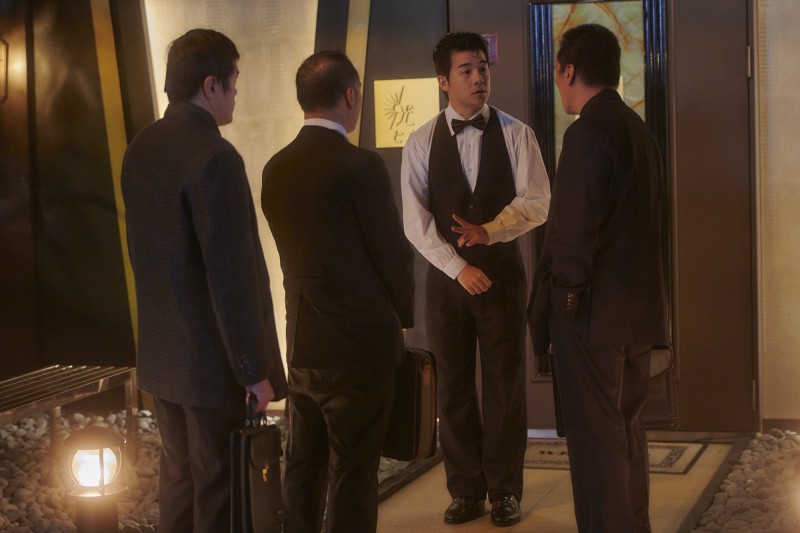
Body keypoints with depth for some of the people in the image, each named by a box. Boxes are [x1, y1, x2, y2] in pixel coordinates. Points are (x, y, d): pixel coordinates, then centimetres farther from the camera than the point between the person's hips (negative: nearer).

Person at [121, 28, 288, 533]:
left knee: (179, 473, 19)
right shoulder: (215, 157, -22)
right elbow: (232, 277, -22)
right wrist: (256, 371, -15)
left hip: (160, 353, 8)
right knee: (218, 489, 5)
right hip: (213, 360, -8)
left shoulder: (141, 148, 4)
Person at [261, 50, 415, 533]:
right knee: (353, 475, 2)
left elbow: (295, 251, 8)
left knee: (303, 465, 15)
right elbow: (393, 253, -11)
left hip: (302, 343, 6)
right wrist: (403, 317, 6)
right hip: (361, 344, -6)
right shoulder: (361, 166, -16)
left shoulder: (277, 168, 3)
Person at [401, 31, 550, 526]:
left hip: (503, 270, -1)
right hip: (447, 276, 1)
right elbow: (416, 220, -4)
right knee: (454, 387, 6)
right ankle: (466, 490, 18)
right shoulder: (422, 142, 1)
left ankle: (505, 490, 15)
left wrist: (488, 231, -23)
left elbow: (536, 202, -7)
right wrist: (458, 267, -13)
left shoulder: (516, 134, -1)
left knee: (505, 384, 3)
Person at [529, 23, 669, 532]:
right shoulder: (639, 129, 11)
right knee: (628, 428, 18)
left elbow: (575, 226, -20)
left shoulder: (588, 132, -16)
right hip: (639, 306, 9)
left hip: (593, 311, -9)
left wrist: (567, 290, -8)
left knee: (595, 437, -2)